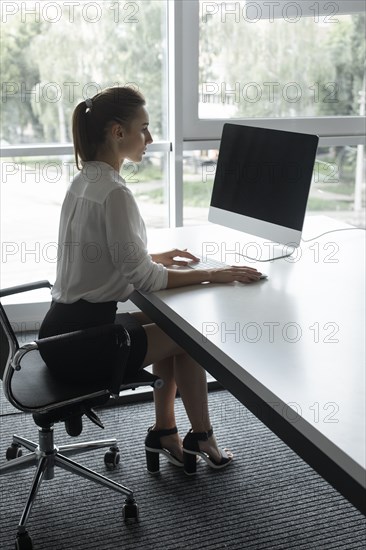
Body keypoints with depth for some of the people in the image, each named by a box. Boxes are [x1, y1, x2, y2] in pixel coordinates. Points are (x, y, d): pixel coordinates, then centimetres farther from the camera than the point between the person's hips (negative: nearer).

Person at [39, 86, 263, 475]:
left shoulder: (84, 181, 8)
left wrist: (156, 258, 15)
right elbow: (142, 278, -21)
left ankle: (164, 432, 27)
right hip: (81, 340, -9)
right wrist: (211, 275, -13)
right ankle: (200, 439, 24)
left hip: (68, 325, 9)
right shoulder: (114, 193, -22)